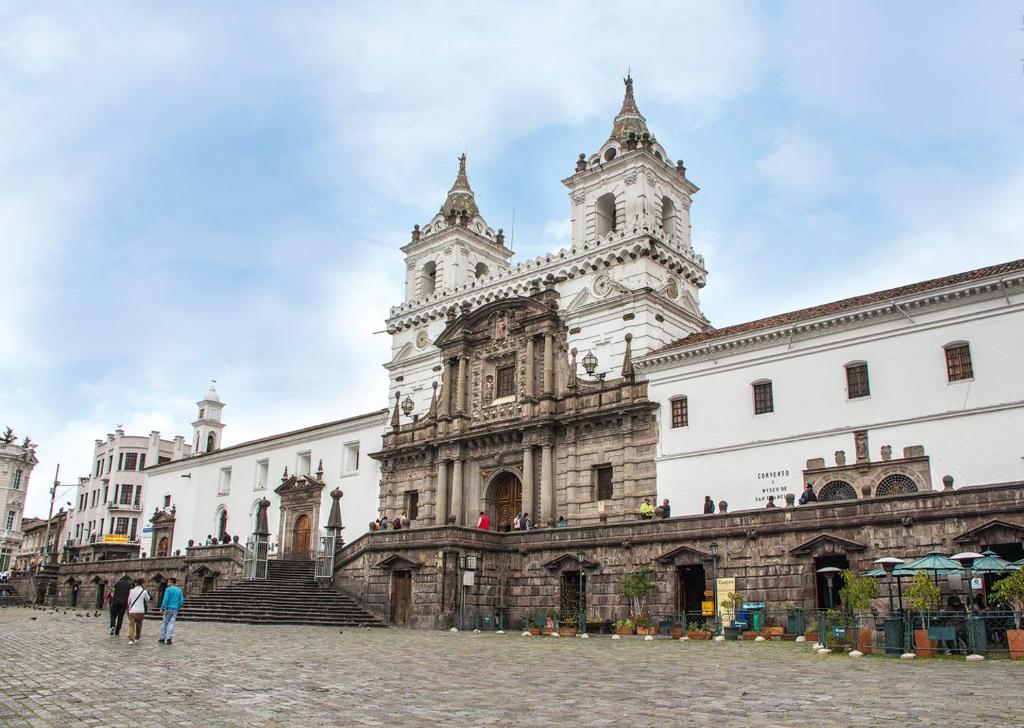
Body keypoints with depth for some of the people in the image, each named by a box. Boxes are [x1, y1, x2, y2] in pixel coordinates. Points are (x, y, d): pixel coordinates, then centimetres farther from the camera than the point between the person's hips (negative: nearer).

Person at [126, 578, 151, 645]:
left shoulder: (131, 591, 6)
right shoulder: (144, 591, -3)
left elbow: (128, 601, 15)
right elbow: (147, 600, 12)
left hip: (132, 611, 1)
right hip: (140, 611, -1)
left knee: (131, 625, -4)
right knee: (139, 625, 18)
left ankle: (131, 639, -19)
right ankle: (137, 638, 30)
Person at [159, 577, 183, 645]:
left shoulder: (168, 589, -6)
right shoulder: (179, 590, 9)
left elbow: (165, 600, -13)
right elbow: (181, 601, 8)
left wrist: (162, 608, -8)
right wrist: (178, 608, 17)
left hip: (168, 609, -4)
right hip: (175, 609, 4)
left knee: (164, 623, 8)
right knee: (171, 624, 3)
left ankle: (162, 638, 10)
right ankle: (169, 639, -5)